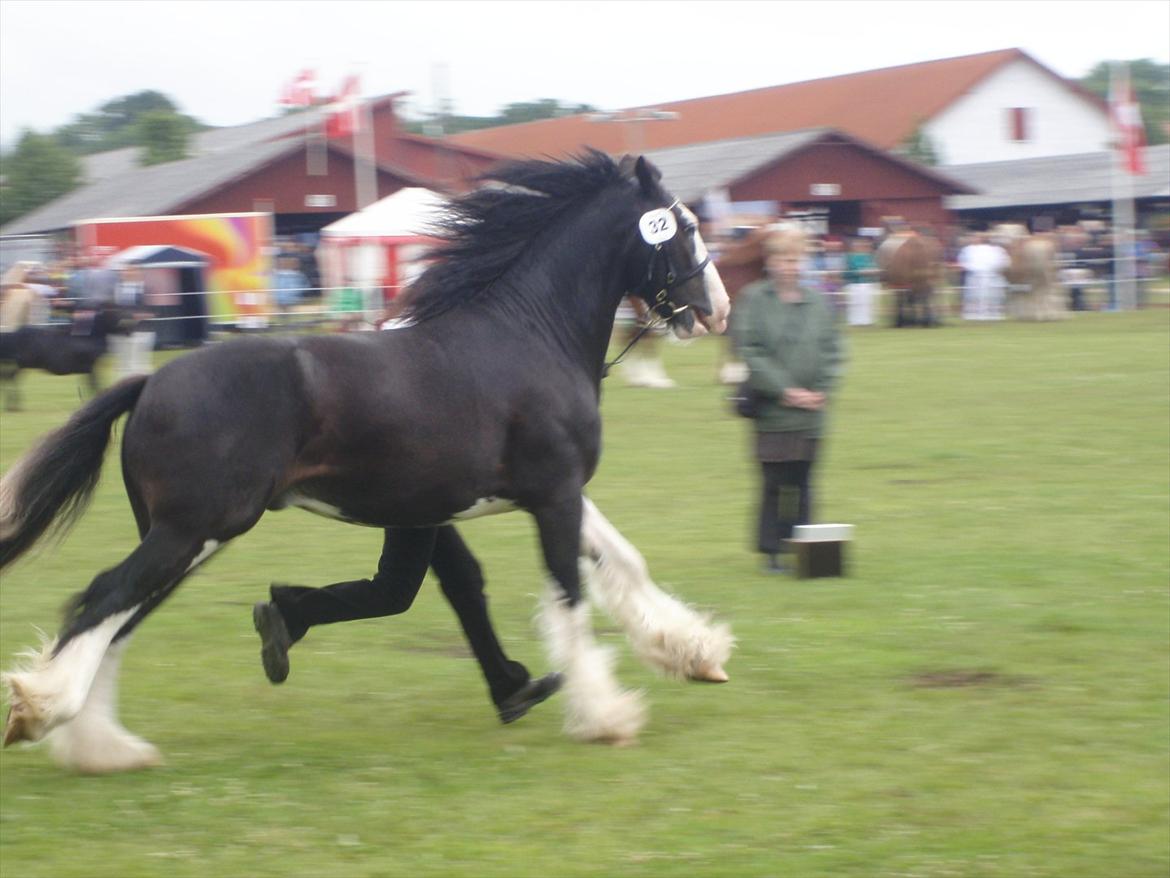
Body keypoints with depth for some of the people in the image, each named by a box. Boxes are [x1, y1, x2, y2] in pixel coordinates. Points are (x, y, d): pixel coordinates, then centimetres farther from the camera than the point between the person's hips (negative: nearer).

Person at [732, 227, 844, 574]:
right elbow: (749, 352, -9)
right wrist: (784, 390, -13)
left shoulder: (817, 301, 8)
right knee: (776, 481, -1)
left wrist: (822, 389, -5)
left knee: (802, 480, 6)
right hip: (772, 408, -3)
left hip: (810, 407, 3)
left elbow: (831, 350, 10)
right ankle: (772, 549, 8)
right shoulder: (753, 299, -4)